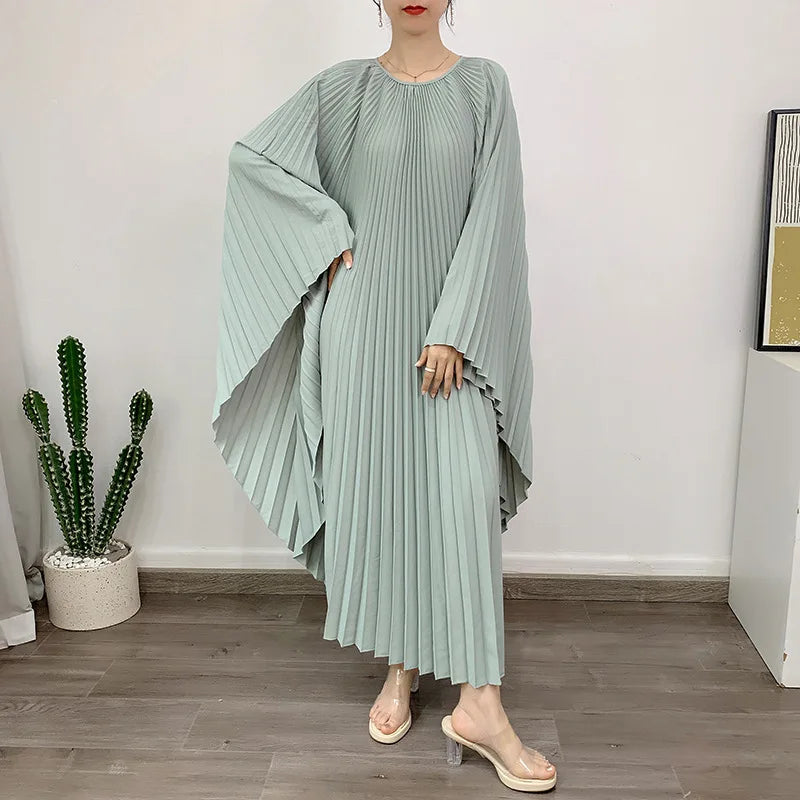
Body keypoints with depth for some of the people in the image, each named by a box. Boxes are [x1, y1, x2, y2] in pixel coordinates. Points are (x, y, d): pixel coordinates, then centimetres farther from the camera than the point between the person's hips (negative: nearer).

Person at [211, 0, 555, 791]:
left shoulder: (484, 85, 5)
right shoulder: (343, 87, 8)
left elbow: (491, 213, -4)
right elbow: (252, 154, 8)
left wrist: (453, 330, -12)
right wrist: (329, 239, -3)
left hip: (450, 323, -1)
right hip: (365, 319, 1)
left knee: (465, 491, -9)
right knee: (377, 482, 5)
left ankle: (479, 702, 1)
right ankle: (401, 665, 24)